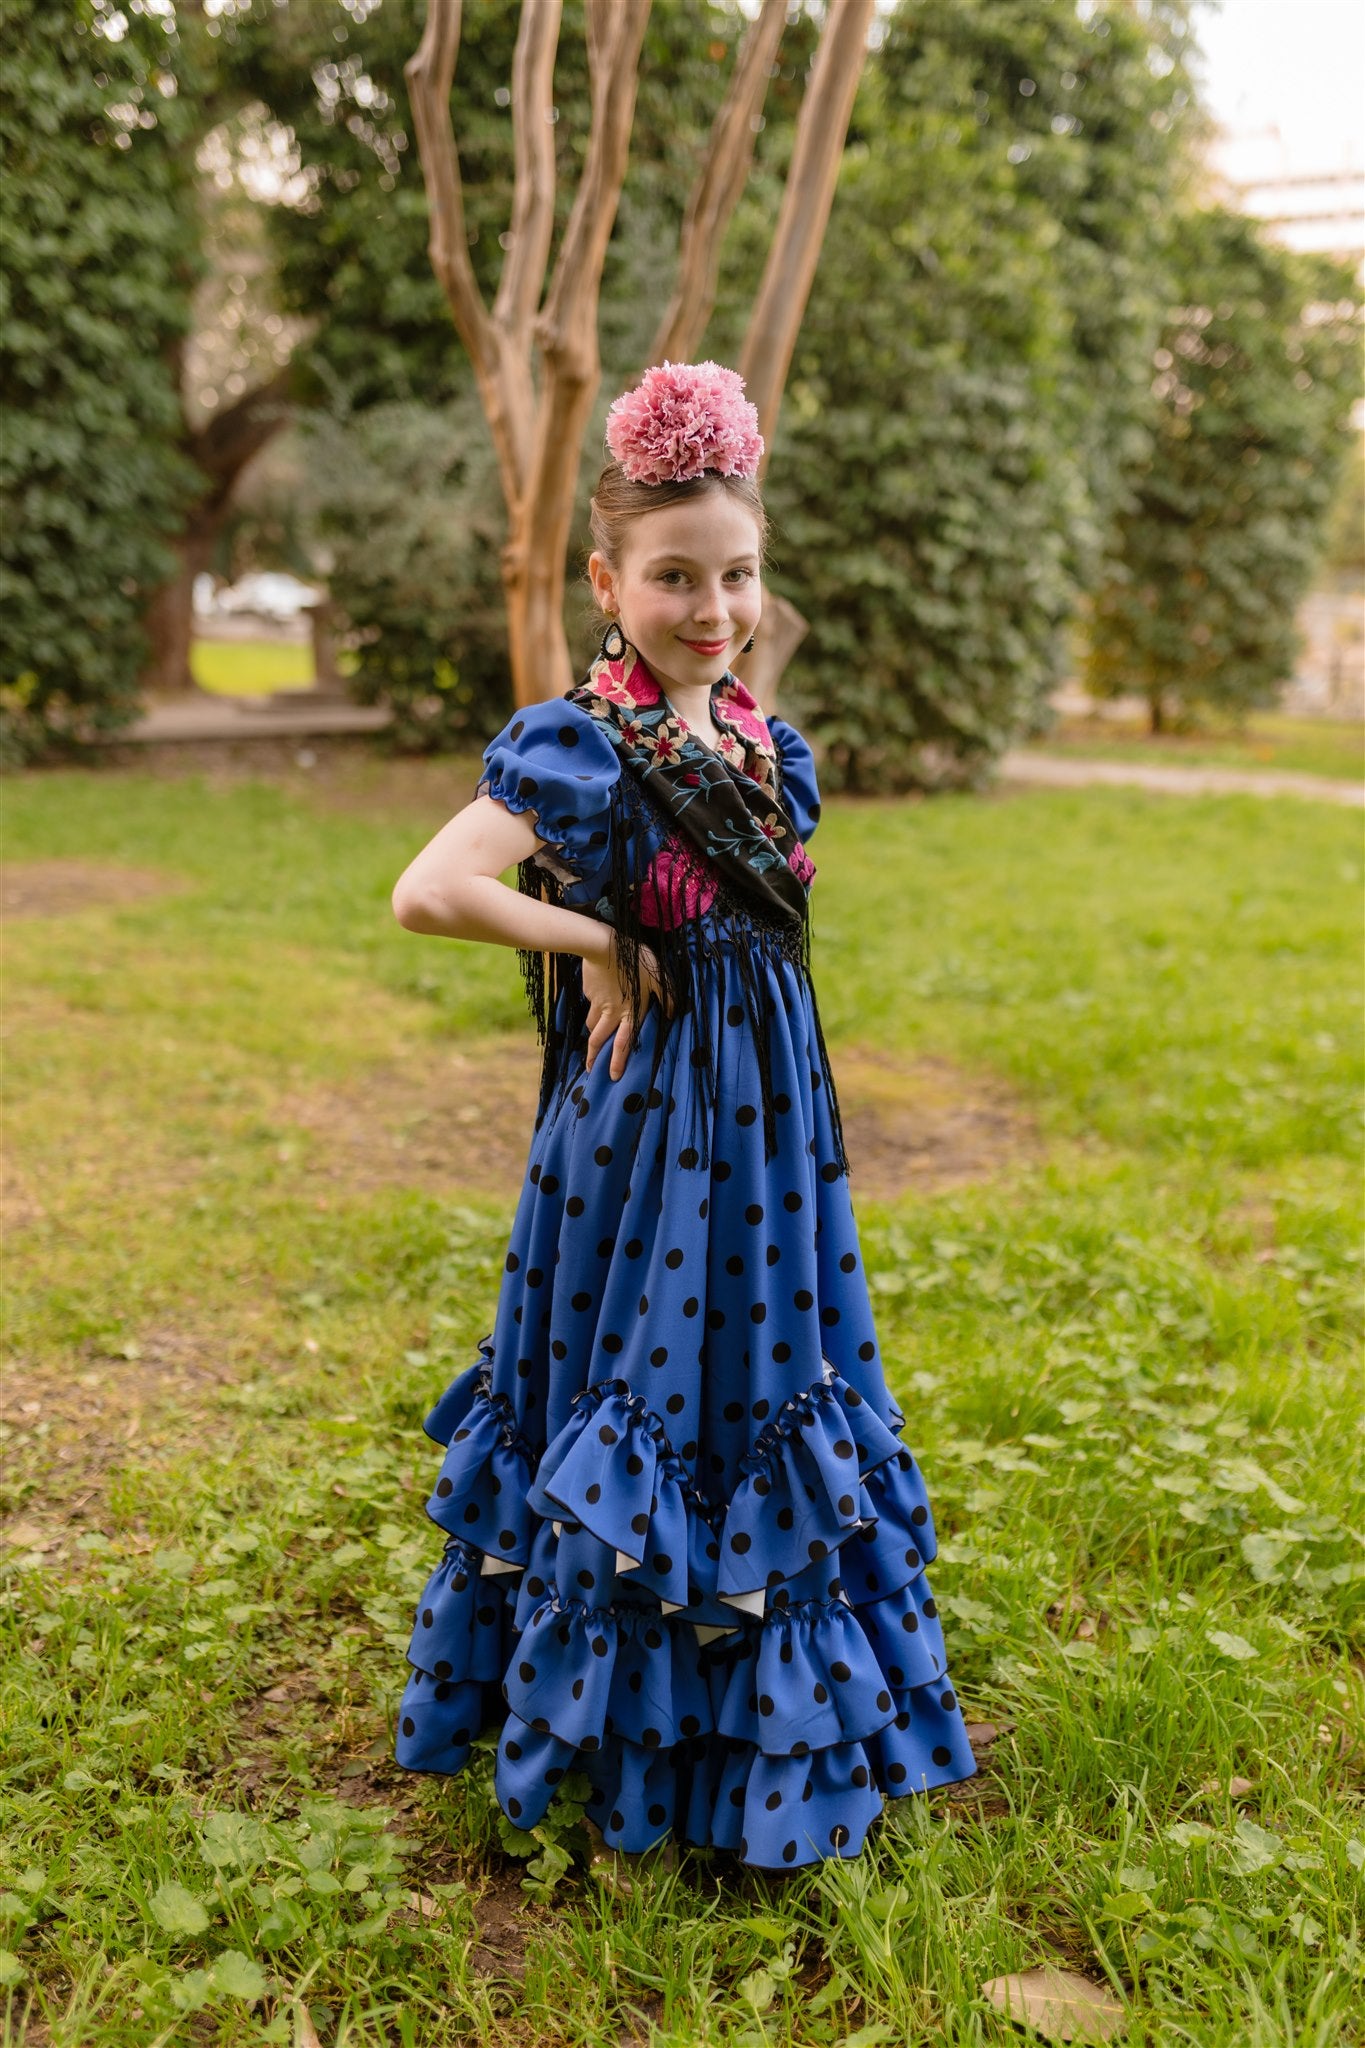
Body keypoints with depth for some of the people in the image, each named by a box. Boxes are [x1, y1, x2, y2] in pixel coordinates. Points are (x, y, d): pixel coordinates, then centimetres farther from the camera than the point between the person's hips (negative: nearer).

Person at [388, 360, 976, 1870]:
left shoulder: (764, 749, 6)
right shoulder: (582, 748, -16)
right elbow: (426, 894, -29)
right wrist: (597, 944, -19)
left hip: (765, 1120, 7)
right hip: (642, 1121, -7)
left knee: (757, 1388, 16)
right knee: (642, 1394, 6)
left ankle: (759, 1723, 37)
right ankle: (621, 1736, 28)